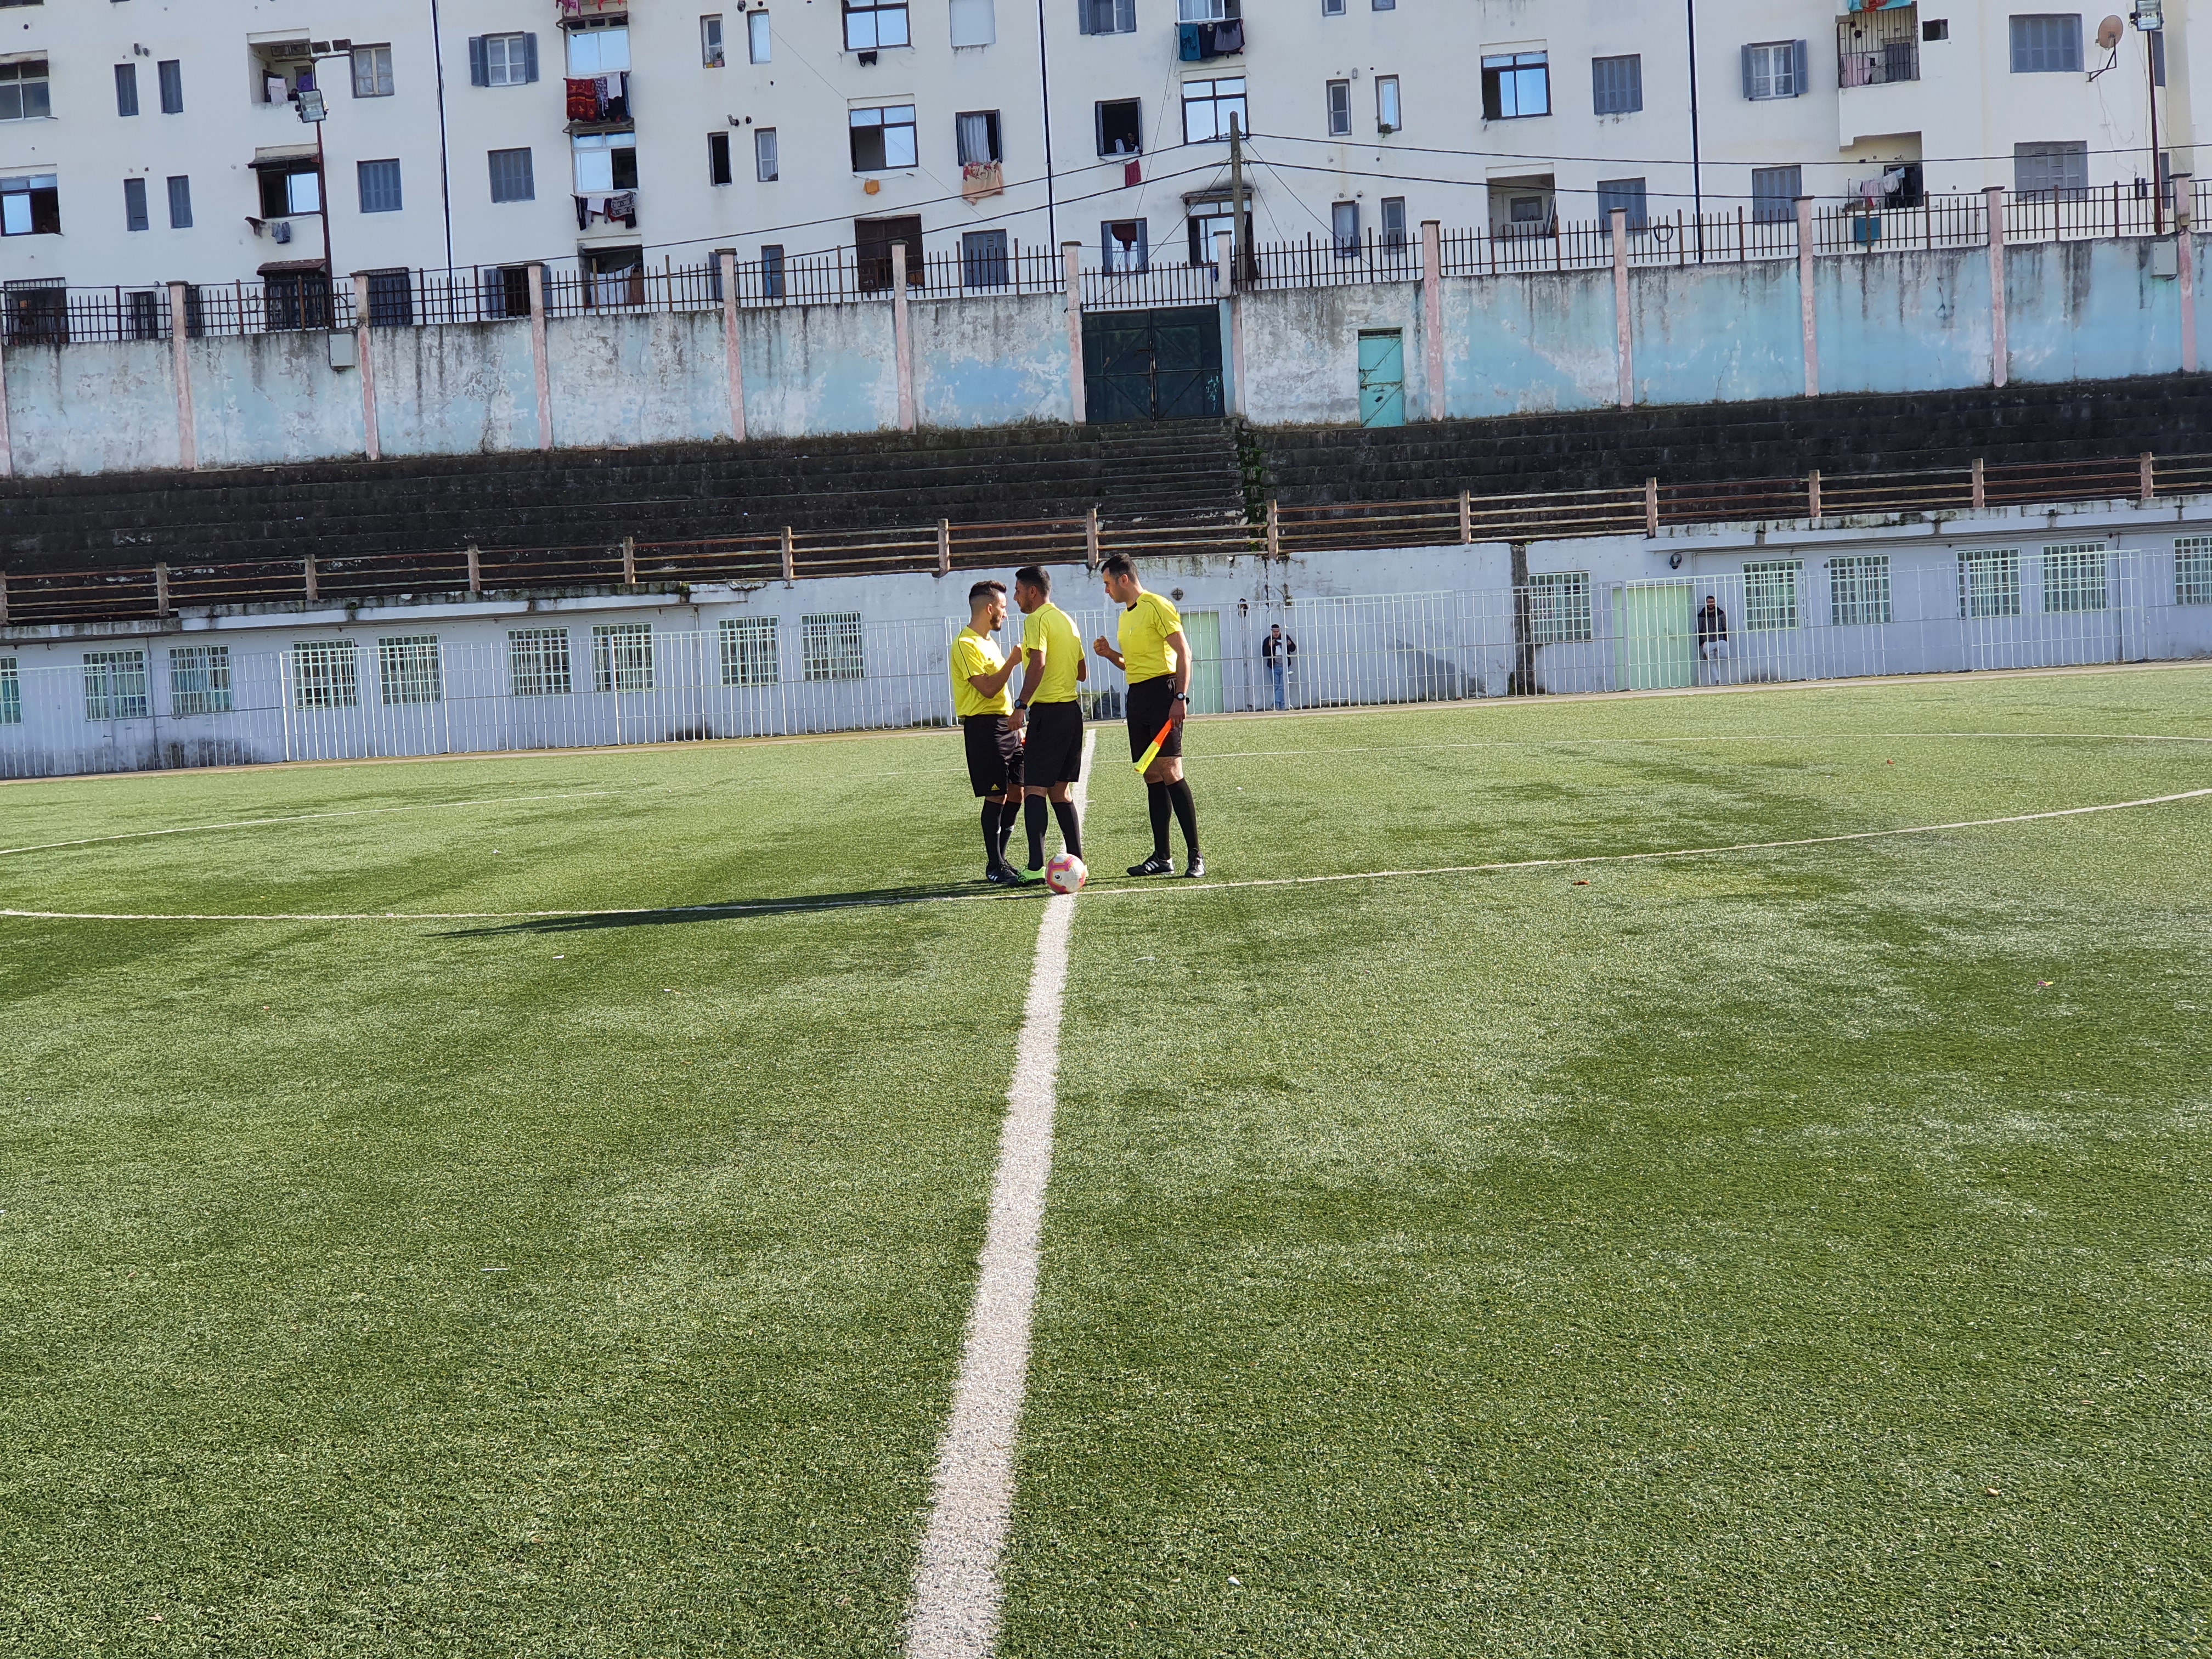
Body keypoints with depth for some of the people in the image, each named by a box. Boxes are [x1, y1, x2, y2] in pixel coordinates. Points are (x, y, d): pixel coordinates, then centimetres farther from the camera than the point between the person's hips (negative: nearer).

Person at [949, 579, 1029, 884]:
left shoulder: (988, 642, 20)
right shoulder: (966, 644, -11)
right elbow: (987, 688, -20)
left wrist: (1015, 728, 21)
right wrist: (1012, 662, -17)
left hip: (1004, 725, 10)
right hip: (984, 726, -10)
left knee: (1016, 792, 8)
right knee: (997, 795, -7)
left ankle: (1000, 859, 17)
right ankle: (994, 867, 0)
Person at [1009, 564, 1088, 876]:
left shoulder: (1036, 619, -8)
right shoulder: (1066, 620, 18)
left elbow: (1038, 662, -23)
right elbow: (1083, 673, 20)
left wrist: (1021, 705, -24)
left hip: (1047, 712, -9)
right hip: (1072, 710, 9)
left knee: (1034, 789, -9)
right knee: (1060, 791, 13)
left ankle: (1036, 866, -16)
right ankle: (1076, 861, 11)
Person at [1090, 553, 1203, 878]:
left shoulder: (1156, 606, -7)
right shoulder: (1125, 616, 20)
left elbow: (1183, 652, -12)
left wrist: (1181, 697, -21)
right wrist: (1110, 654, 10)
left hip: (1161, 691, -9)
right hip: (1137, 696, 9)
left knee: (1170, 772, -13)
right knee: (1152, 777, 7)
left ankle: (1196, 856, -11)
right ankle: (1161, 857, 9)